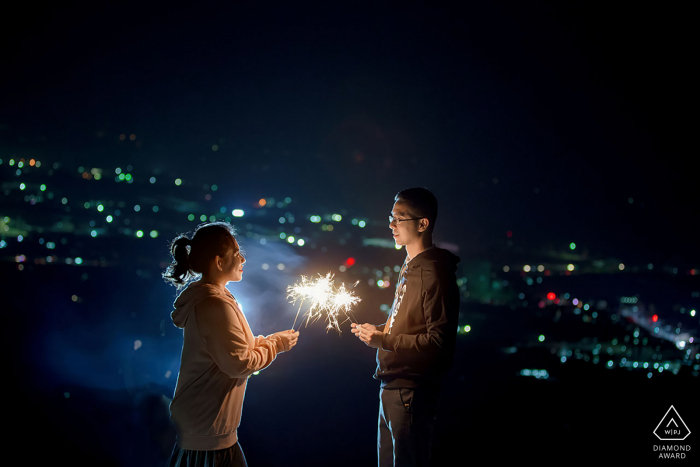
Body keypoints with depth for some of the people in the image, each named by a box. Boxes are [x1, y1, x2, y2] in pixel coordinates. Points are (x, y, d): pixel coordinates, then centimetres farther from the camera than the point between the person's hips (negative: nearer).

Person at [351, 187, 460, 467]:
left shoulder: (434, 274, -17)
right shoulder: (408, 267, 15)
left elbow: (438, 340, -23)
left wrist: (384, 341, -23)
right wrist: (376, 331, 9)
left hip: (412, 391, -10)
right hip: (392, 388, 10)